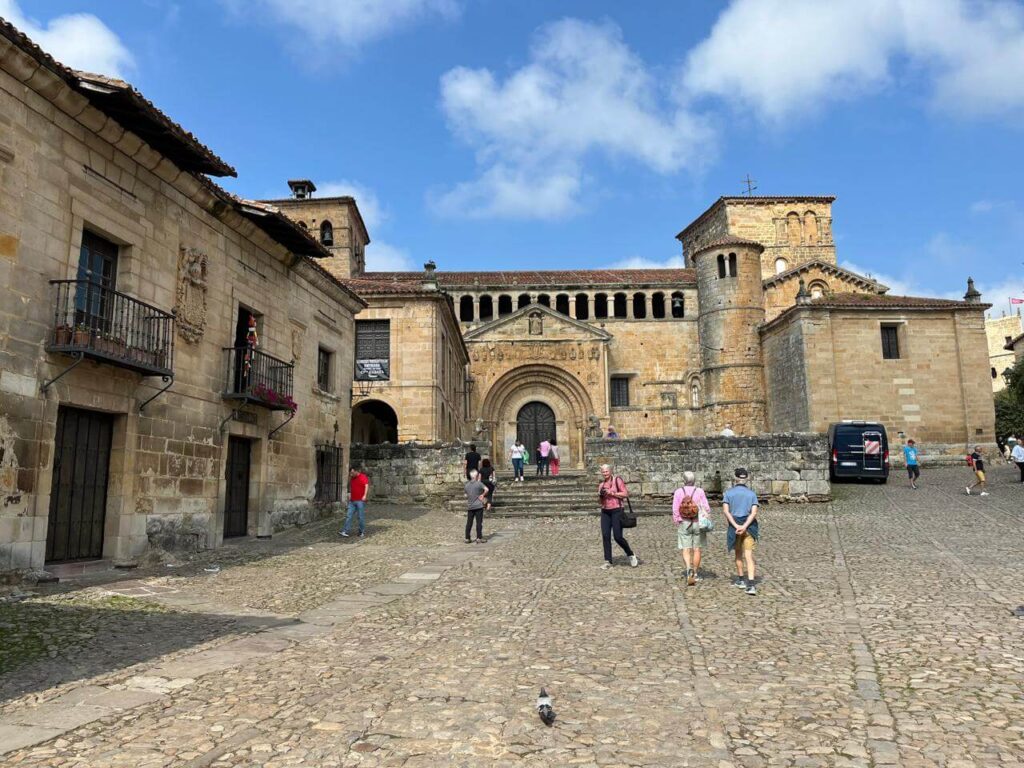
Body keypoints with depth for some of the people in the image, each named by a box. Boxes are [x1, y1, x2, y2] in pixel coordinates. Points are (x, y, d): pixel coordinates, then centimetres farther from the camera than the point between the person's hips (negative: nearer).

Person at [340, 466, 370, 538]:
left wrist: (365, 495, -35)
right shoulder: (352, 478, 14)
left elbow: (367, 486, -23)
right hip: (352, 501, 7)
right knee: (348, 516, 1)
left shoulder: (363, 477, -10)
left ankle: (362, 533, 9)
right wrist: (350, 493, 19)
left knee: (361, 517, 0)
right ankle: (345, 532, 0)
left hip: (360, 501, -7)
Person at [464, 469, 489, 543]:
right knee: (479, 522, 0)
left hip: (469, 506, 5)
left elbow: (466, 495, 14)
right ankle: (479, 538, 0)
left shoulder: (467, 484, 7)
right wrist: (483, 495, -5)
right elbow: (486, 489, -20)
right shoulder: (478, 483, -8)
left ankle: (467, 538, 12)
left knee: (469, 523, 9)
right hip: (478, 506, -5)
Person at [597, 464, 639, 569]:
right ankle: (608, 561, 6)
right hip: (605, 512, 5)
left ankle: (631, 555, 15)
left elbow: (625, 493, -10)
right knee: (605, 536, -2)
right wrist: (600, 495, 1)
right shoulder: (601, 484, 15)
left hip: (616, 510, -5)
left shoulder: (617, 480, -2)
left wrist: (611, 493, -15)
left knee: (618, 537, -8)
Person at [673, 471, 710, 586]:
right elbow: (706, 508, -5)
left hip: (684, 524, -1)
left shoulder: (678, 492, -5)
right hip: (698, 523, 1)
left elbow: (675, 510, -5)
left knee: (686, 551, 1)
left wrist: (677, 523, 6)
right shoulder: (700, 491, -5)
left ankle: (689, 570, -23)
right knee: (697, 550, 13)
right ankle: (696, 574, 23)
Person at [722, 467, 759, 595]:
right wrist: (744, 527, -16)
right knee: (748, 556, -5)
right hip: (749, 526, 0)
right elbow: (754, 513, -10)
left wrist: (736, 526, -15)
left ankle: (740, 579, 32)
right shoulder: (752, 494, 3)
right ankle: (751, 585, -19)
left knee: (738, 553, 21)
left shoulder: (728, 493, 2)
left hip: (734, 526, 0)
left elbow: (725, 510, -11)